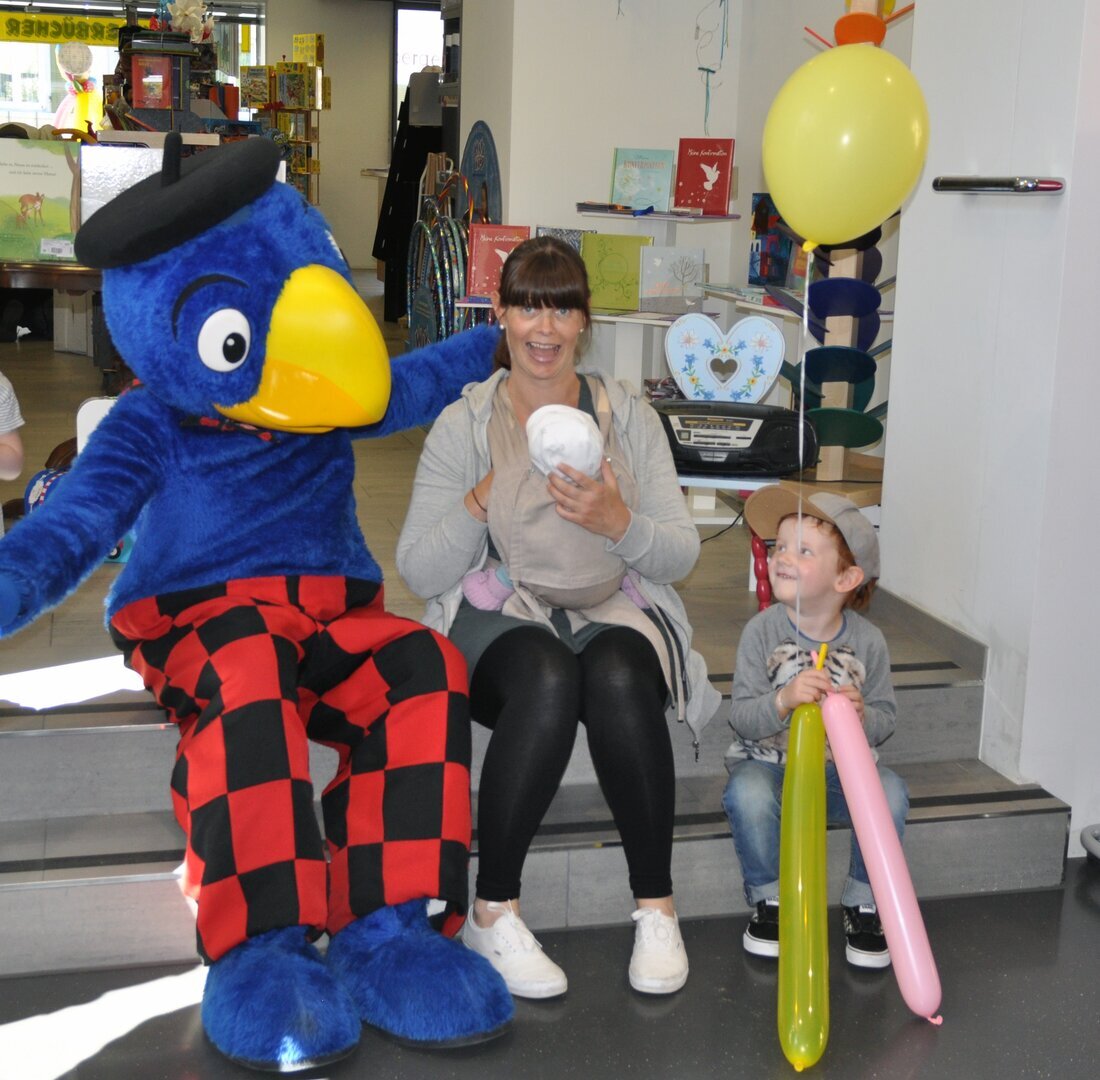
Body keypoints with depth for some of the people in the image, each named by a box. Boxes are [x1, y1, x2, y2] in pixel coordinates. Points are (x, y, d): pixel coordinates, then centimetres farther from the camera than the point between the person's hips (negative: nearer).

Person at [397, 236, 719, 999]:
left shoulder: (629, 415, 7)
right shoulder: (463, 424, 2)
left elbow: (681, 556, 1)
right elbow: (421, 574, -4)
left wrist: (618, 521, -20)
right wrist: (481, 503, -20)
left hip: (613, 612, 1)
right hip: (500, 621, -1)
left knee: (616, 678, -34)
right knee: (548, 679, -35)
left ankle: (657, 909, -19)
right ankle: (494, 914, -21)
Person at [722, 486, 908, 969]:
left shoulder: (867, 641, -5)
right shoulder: (762, 630, -10)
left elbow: (886, 717, 2)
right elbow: (742, 719, -14)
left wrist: (862, 715, -22)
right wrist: (784, 699, -34)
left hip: (840, 767, 2)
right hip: (768, 762, -1)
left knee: (889, 792, -27)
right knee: (747, 794, -34)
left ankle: (863, 904, -3)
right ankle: (770, 899, -6)